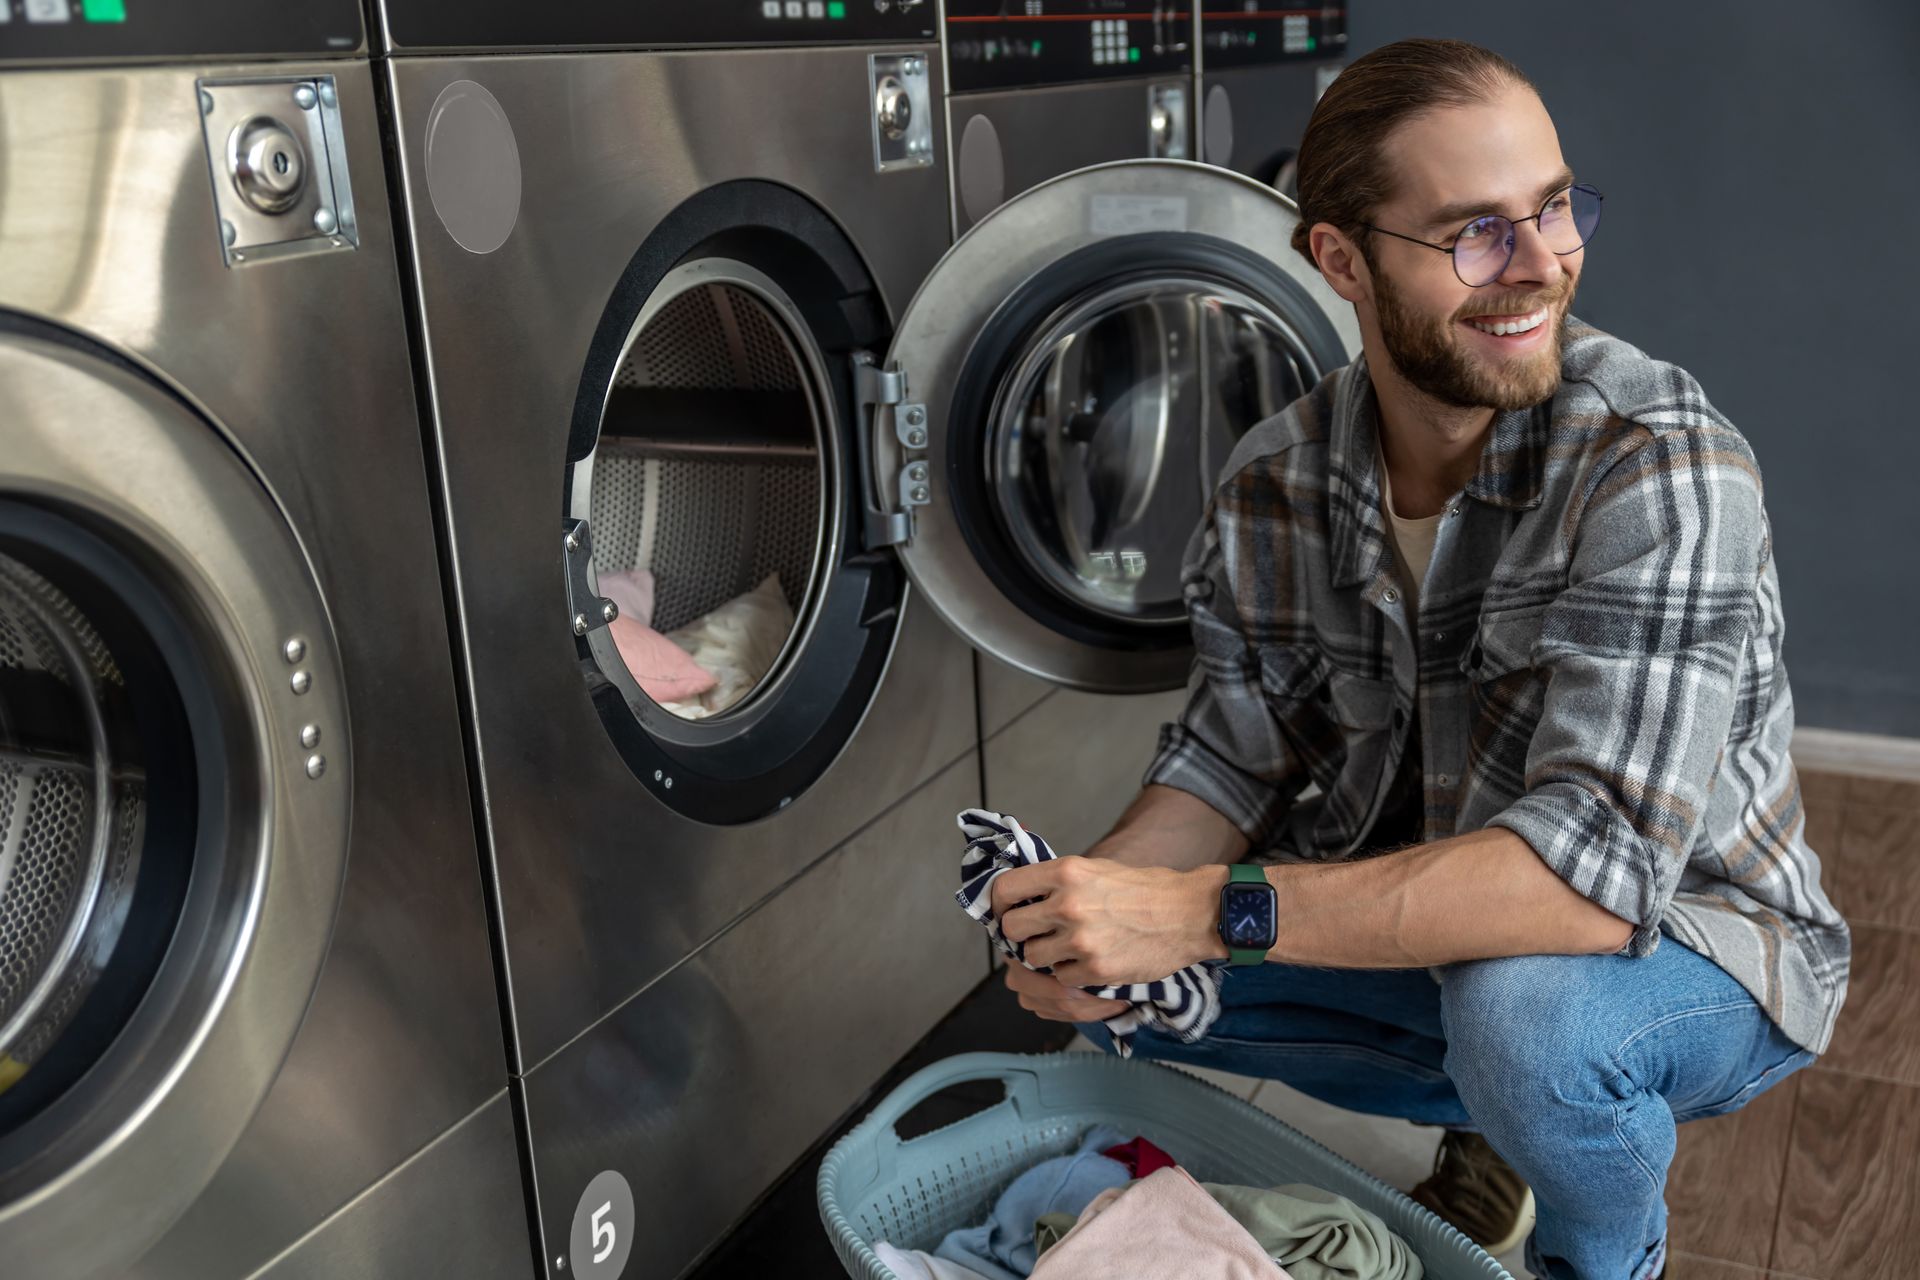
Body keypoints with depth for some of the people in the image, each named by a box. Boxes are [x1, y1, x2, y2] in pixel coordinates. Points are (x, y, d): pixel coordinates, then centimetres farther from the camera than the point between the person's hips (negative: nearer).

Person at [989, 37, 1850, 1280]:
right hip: (1422, 918, 5)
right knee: (1114, 974, -3)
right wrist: (1103, 891, -26)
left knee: (1517, 1003, -36)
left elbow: (1597, 862, -35)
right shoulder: (1277, 483, -10)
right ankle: (1491, 1113, 15)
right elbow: (1237, 756, -3)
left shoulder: (1658, 463, -28)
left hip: (1693, 934, -5)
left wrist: (1205, 911, -40)